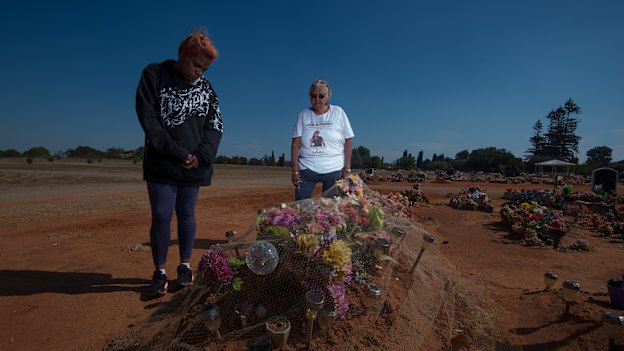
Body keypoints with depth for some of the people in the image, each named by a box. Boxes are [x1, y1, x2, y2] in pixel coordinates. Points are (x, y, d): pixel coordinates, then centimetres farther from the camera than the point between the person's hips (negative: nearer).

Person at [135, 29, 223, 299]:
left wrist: (201, 156, -12)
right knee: (161, 217, -1)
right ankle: (160, 272, 15)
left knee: (186, 215, 8)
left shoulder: (206, 87, 7)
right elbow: (148, 120, -7)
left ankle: (185, 266, 22)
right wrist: (179, 153, -14)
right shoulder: (154, 75, 0)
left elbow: (215, 125, 3)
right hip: (161, 165, -2)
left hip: (195, 166, 2)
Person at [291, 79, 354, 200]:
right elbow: (295, 144, 2)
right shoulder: (303, 115, 4)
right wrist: (295, 171, -4)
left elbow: (347, 142, 2)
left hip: (334, 170, -1)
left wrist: (347, 169, -2)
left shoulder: (338, 112, 2)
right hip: (306, 169, 1)